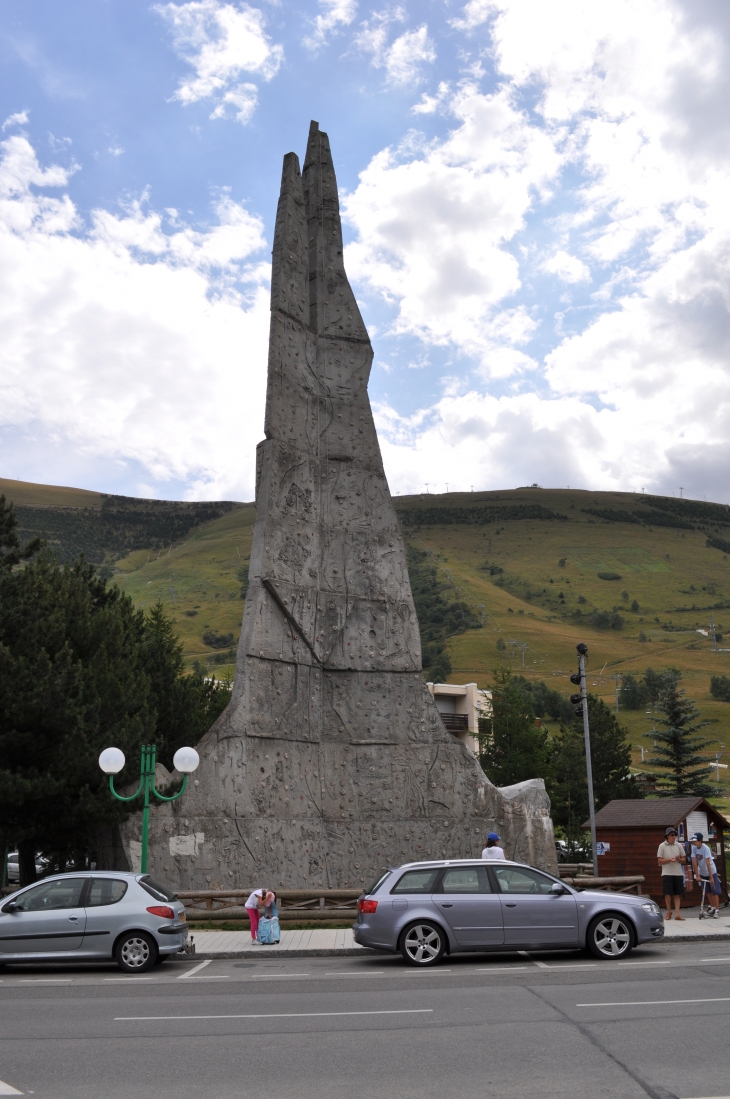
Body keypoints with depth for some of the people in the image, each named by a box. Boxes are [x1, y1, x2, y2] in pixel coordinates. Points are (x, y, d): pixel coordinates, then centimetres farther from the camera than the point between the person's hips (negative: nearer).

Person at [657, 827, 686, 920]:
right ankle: (669, 912, 14)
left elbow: (684, 859, 12)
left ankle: (677, 914, 0)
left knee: (678, 894, -1)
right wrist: (669, 860, -17)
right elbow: (659, 860, -3)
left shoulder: (678, 845, 9)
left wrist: (679, 859, -10)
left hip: (678, 873, 3)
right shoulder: (662, 846, 0)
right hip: (667, 873, -3)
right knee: (668, 893, -3)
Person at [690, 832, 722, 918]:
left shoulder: (705, 848, -26)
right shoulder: (694, 848, -12)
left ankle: (717, 911, 1)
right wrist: (697, 875, -14)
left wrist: (711, 877, -29)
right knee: (708, 892, 13)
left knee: (715, 892, -4)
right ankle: (713, 908, 26)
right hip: (702, 873, 5)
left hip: (711, 872, -5)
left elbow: (708, 863, -29)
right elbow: (694, 862, -12)